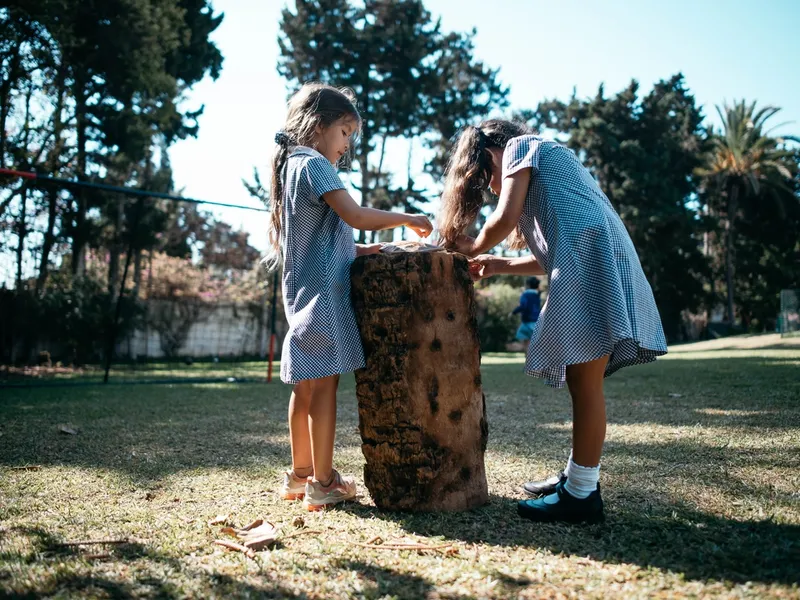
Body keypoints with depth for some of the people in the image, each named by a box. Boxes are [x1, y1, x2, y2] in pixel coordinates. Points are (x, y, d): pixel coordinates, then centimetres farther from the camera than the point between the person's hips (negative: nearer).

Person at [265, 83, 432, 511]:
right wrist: (406, 219, -7)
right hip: (322, 288, -10)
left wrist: (362, 251, 14)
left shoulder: (290, 166, 20)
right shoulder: (314, 164, -9)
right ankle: (323, 484, -3)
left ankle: (300, 474, 21)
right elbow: (355, 215, -20)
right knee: (325, 383, -7)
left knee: (306, 384, 13)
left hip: (301, 291, 10)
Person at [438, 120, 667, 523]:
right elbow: (552, 255, 26)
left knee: (584, 383, -8)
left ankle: (581, 495, -3)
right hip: (596, 262, 10)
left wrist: (474, 248, 13)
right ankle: (578, 477, 21)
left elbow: (505, 218, -6)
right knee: (581, 381, 12)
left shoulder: (519, 146, 9)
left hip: (590, 260, -10)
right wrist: (498, 265, 28)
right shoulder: (547, 157, 33)